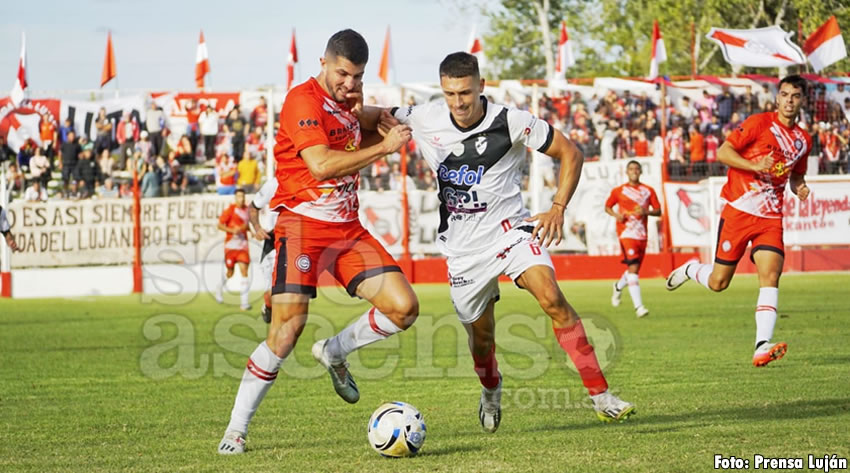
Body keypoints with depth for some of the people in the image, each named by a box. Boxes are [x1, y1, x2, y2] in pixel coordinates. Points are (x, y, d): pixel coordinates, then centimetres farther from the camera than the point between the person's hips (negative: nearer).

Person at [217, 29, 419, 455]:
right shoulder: (304, 100, -12)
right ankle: (236, 430, -4)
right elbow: (322, 164, -23)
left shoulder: (346, 101, 14)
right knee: (287, 330, -16)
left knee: (404, 307, -6)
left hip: (348, 229, 7)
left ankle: (334, 352, 20)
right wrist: (385, 146, -19)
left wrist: (360, 114, 2)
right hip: (303, 224, -7)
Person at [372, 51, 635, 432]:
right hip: (463, 244, 3)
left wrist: (558, 208, -13)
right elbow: (378, 118, 13)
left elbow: (570, 153, -3)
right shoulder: (425, 119, -5)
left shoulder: (511, 123, -13)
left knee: (552, 299, -25)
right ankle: (491, 391, 45)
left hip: (509, 228, -3)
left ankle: (601, 396, -24)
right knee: (480, 335, 9)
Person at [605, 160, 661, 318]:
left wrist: (646, 211, -12)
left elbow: (658, 211, 9)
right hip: (626, 232, -4)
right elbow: (607, 207, 14)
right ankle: (638, 306, -21)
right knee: (633, 268, -17)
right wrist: (616, 214, -7)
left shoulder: (648, 191, 9)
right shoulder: (618, 191, 5)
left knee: (635, 268, 13)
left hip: (642, 234, 4)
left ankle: (618, 286, 46)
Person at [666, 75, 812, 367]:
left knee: (770, 275, -17)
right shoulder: (760, 123, -6)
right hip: (739, 211, -4)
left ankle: (762, 347, -25)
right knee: (718, 283, 2)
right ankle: (691, 269, 37)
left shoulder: (803, 140, 12)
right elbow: (723, 152, -9)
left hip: (771, 218, 4)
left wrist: (800, 187, 4)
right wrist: (756, 165, -21)